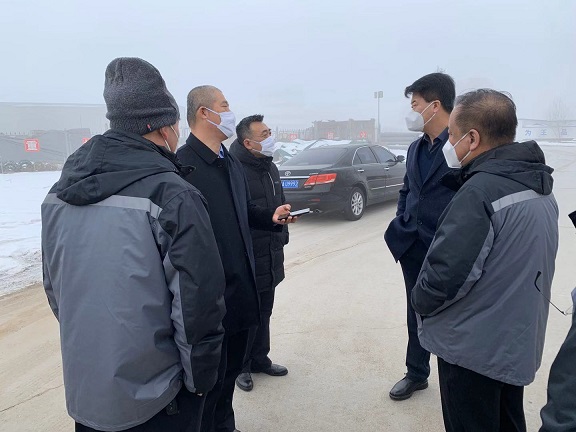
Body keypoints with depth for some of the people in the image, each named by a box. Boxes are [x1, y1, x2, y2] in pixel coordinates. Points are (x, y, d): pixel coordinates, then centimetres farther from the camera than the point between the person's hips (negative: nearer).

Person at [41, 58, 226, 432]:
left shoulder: (59, 194, -2)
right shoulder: (173, 197, -22)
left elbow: (55, 289, 7)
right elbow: (198, 305, -21)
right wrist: (200, 380, -6)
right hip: (155, 400, -5)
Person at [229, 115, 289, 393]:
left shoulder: (269, 168, 11)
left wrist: (282, 237, 18)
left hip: (270, 258, 9)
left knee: (264, 312, 20)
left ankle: (259, 359, 37)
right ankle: (240, 366, 27)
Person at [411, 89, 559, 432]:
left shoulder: (481, 191, -25)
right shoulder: (538, 187, 4)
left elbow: (446, 273, -27)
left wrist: (421, 302, -9)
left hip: (474, 346, -9)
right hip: (518, 342, 9)